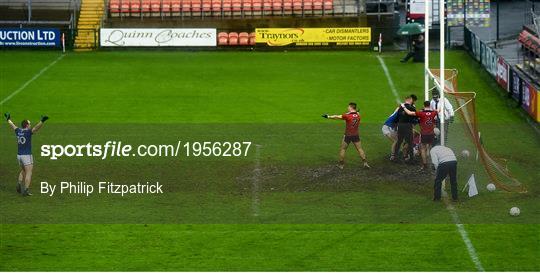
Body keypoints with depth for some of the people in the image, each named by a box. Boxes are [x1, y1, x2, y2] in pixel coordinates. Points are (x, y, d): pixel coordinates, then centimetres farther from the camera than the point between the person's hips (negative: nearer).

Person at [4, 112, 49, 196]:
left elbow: (12, 125, 24)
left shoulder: (18, 131, 4)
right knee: (28, 173, -4)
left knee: (23, 171, 24)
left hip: (19, 155, 7)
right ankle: (26, 190, -13)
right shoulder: (28, 132, -14)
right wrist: (42, 121, -46)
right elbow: (37, 127, -32)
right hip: (27, 156, -7)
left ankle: (19, 183, 5)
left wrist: (8, 119, 43)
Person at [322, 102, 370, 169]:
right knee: (359, 149, 9)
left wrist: (328, 116, 2)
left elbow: (337, 117, -9)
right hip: (356, 135, 4)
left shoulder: (347, 116, -16)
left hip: (348, 135, -4)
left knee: (342, 149, 11)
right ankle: (365, 163, 4)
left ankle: (341, 164, 15)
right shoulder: (358, 115, -3)